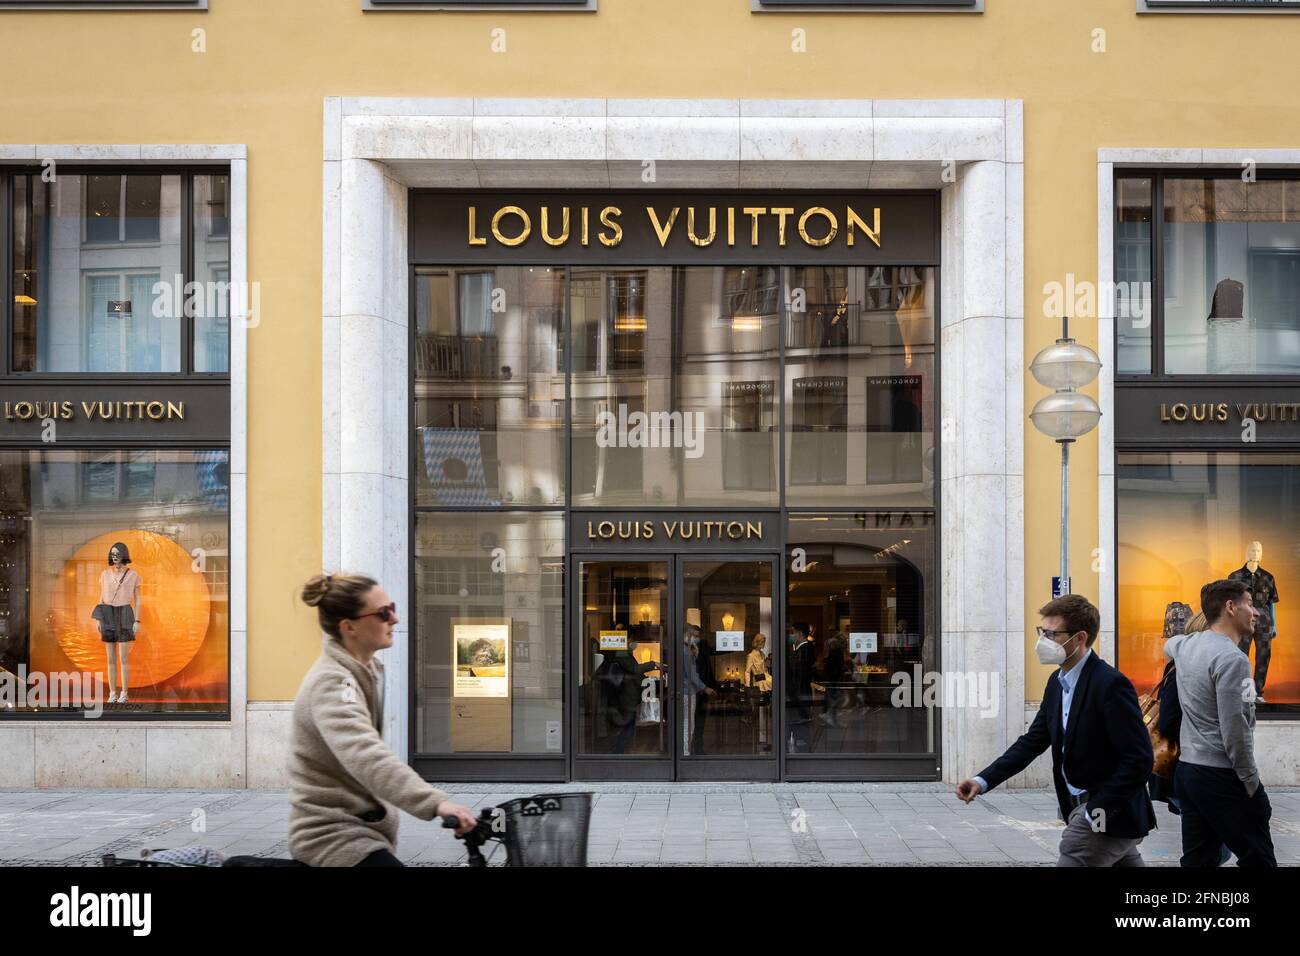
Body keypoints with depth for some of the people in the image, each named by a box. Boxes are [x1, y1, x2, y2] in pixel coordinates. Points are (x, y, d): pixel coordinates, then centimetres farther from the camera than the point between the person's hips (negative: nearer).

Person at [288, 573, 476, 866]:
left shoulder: (367, 670, 11)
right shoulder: (331, 683, -21)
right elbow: (365, 755, -39)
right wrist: (436, 802, -51)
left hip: (359, 827, 10)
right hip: (334, 835, -10)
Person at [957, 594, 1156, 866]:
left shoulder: (1111, 684, -20)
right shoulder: (1057, 681, 8)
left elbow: (1139, 760, -21)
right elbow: (1034, 740, 11)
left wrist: (1097, 811, -21)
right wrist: (984, 780, -1)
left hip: (1107, 816, -9)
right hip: (1083, 808, 9)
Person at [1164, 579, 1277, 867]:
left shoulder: (1187, 645, 9)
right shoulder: (1232, 658, -16)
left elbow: (1169, 644, 37)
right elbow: (1235, 730, -20)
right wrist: (1252, 783, -12)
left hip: (1187, 769, 8)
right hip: (1222, 777, -8)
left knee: (1197, 860, 9)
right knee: (1257, 860, -1)